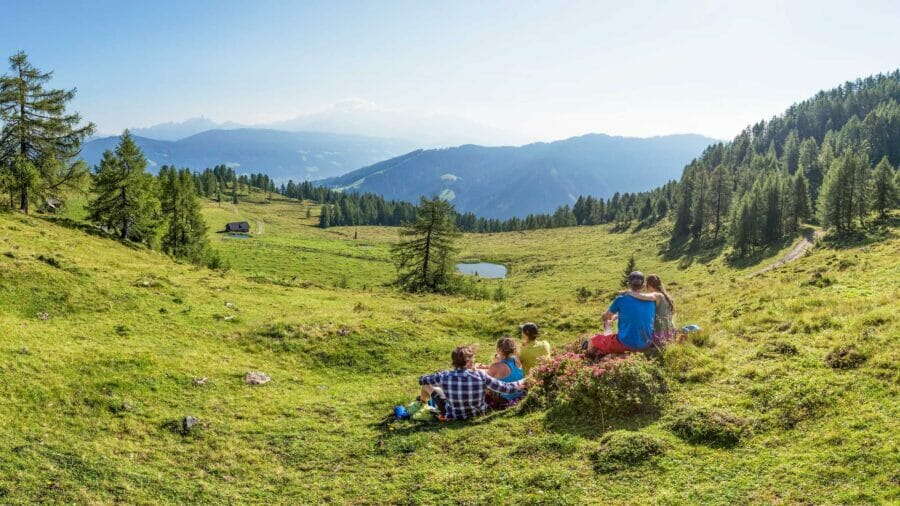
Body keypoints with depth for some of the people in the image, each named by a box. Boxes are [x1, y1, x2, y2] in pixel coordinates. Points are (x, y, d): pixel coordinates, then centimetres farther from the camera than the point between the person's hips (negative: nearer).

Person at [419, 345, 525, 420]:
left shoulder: (444, 376, -25)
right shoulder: (481, 376, -25)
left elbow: (422, 380, -6)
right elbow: (503, 388, -13)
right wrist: (518, 384, 8)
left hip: (452, 416, -1)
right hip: (477, 413, 1)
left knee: (428, 385, 15)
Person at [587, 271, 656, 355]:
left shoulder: (621, 300, -9)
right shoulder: (651, 302, 2)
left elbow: (605, 317, 7)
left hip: (626, 345, -5)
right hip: (646, 345, 5)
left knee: (593, 340, 15)